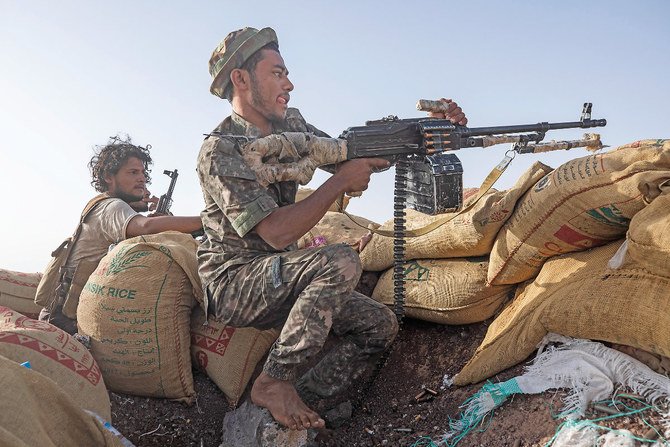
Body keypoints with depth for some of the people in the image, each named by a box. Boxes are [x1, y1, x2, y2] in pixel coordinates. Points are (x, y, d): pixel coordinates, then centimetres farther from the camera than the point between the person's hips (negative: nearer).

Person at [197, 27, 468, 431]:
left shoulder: (290, 124, 6)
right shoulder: (220, 151, -18)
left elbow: (359, 159, 9)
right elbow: (277, 233, -27)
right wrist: (342, 181, -21)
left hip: (276, 278, 8)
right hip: (231, 282, -8)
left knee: (381, 324, -4)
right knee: (340, 263, -31)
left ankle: (300, 400, -2)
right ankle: (273, 383, -19)